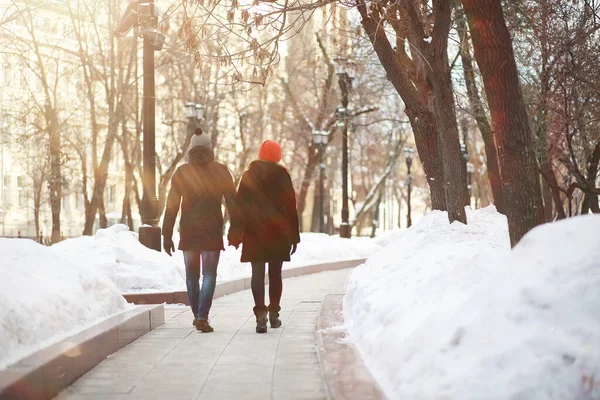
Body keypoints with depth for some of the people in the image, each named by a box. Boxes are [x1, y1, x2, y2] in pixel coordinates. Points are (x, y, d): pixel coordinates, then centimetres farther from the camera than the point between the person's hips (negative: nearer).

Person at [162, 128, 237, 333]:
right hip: (212, 231, -2)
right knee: (209, 275, 0)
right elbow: (232, 203, -1)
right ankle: (202, 317, -13)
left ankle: (198, 315, 25)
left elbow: (171, 206, 0)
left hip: (188, 232, 2)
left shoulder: (182, 172, 0)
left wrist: (167, 235, 3)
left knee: (191, 276, 15)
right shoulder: (220, 171, -2)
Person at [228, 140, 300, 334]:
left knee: (257, 274, -1)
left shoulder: (248, 176, 3)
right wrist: (294, 236, 2)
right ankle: (274, 313, 17)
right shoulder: (282, 175, -1)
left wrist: (236, 234, 4)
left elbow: (239, 206, 1)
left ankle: (261, 314, -16)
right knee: (275, 273, 12)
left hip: (254, 232, 0)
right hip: (278, 233, 0)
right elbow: (290, 206, -3)